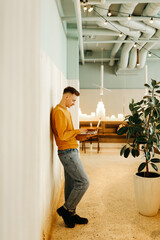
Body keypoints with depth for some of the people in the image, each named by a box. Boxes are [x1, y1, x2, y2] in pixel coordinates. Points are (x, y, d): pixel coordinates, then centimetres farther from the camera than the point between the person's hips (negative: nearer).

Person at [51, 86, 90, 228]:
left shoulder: (65, 111, 18)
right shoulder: (59, 111, -13)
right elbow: (62, 135, -21)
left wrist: (80, 136, 7)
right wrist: (78, 131, -10)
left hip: (70, 152, 10)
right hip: (67, 152, -10)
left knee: (71, 184, 13)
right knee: (83, 182, -7)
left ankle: (70, 214, 24)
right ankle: (66, 209, 8)